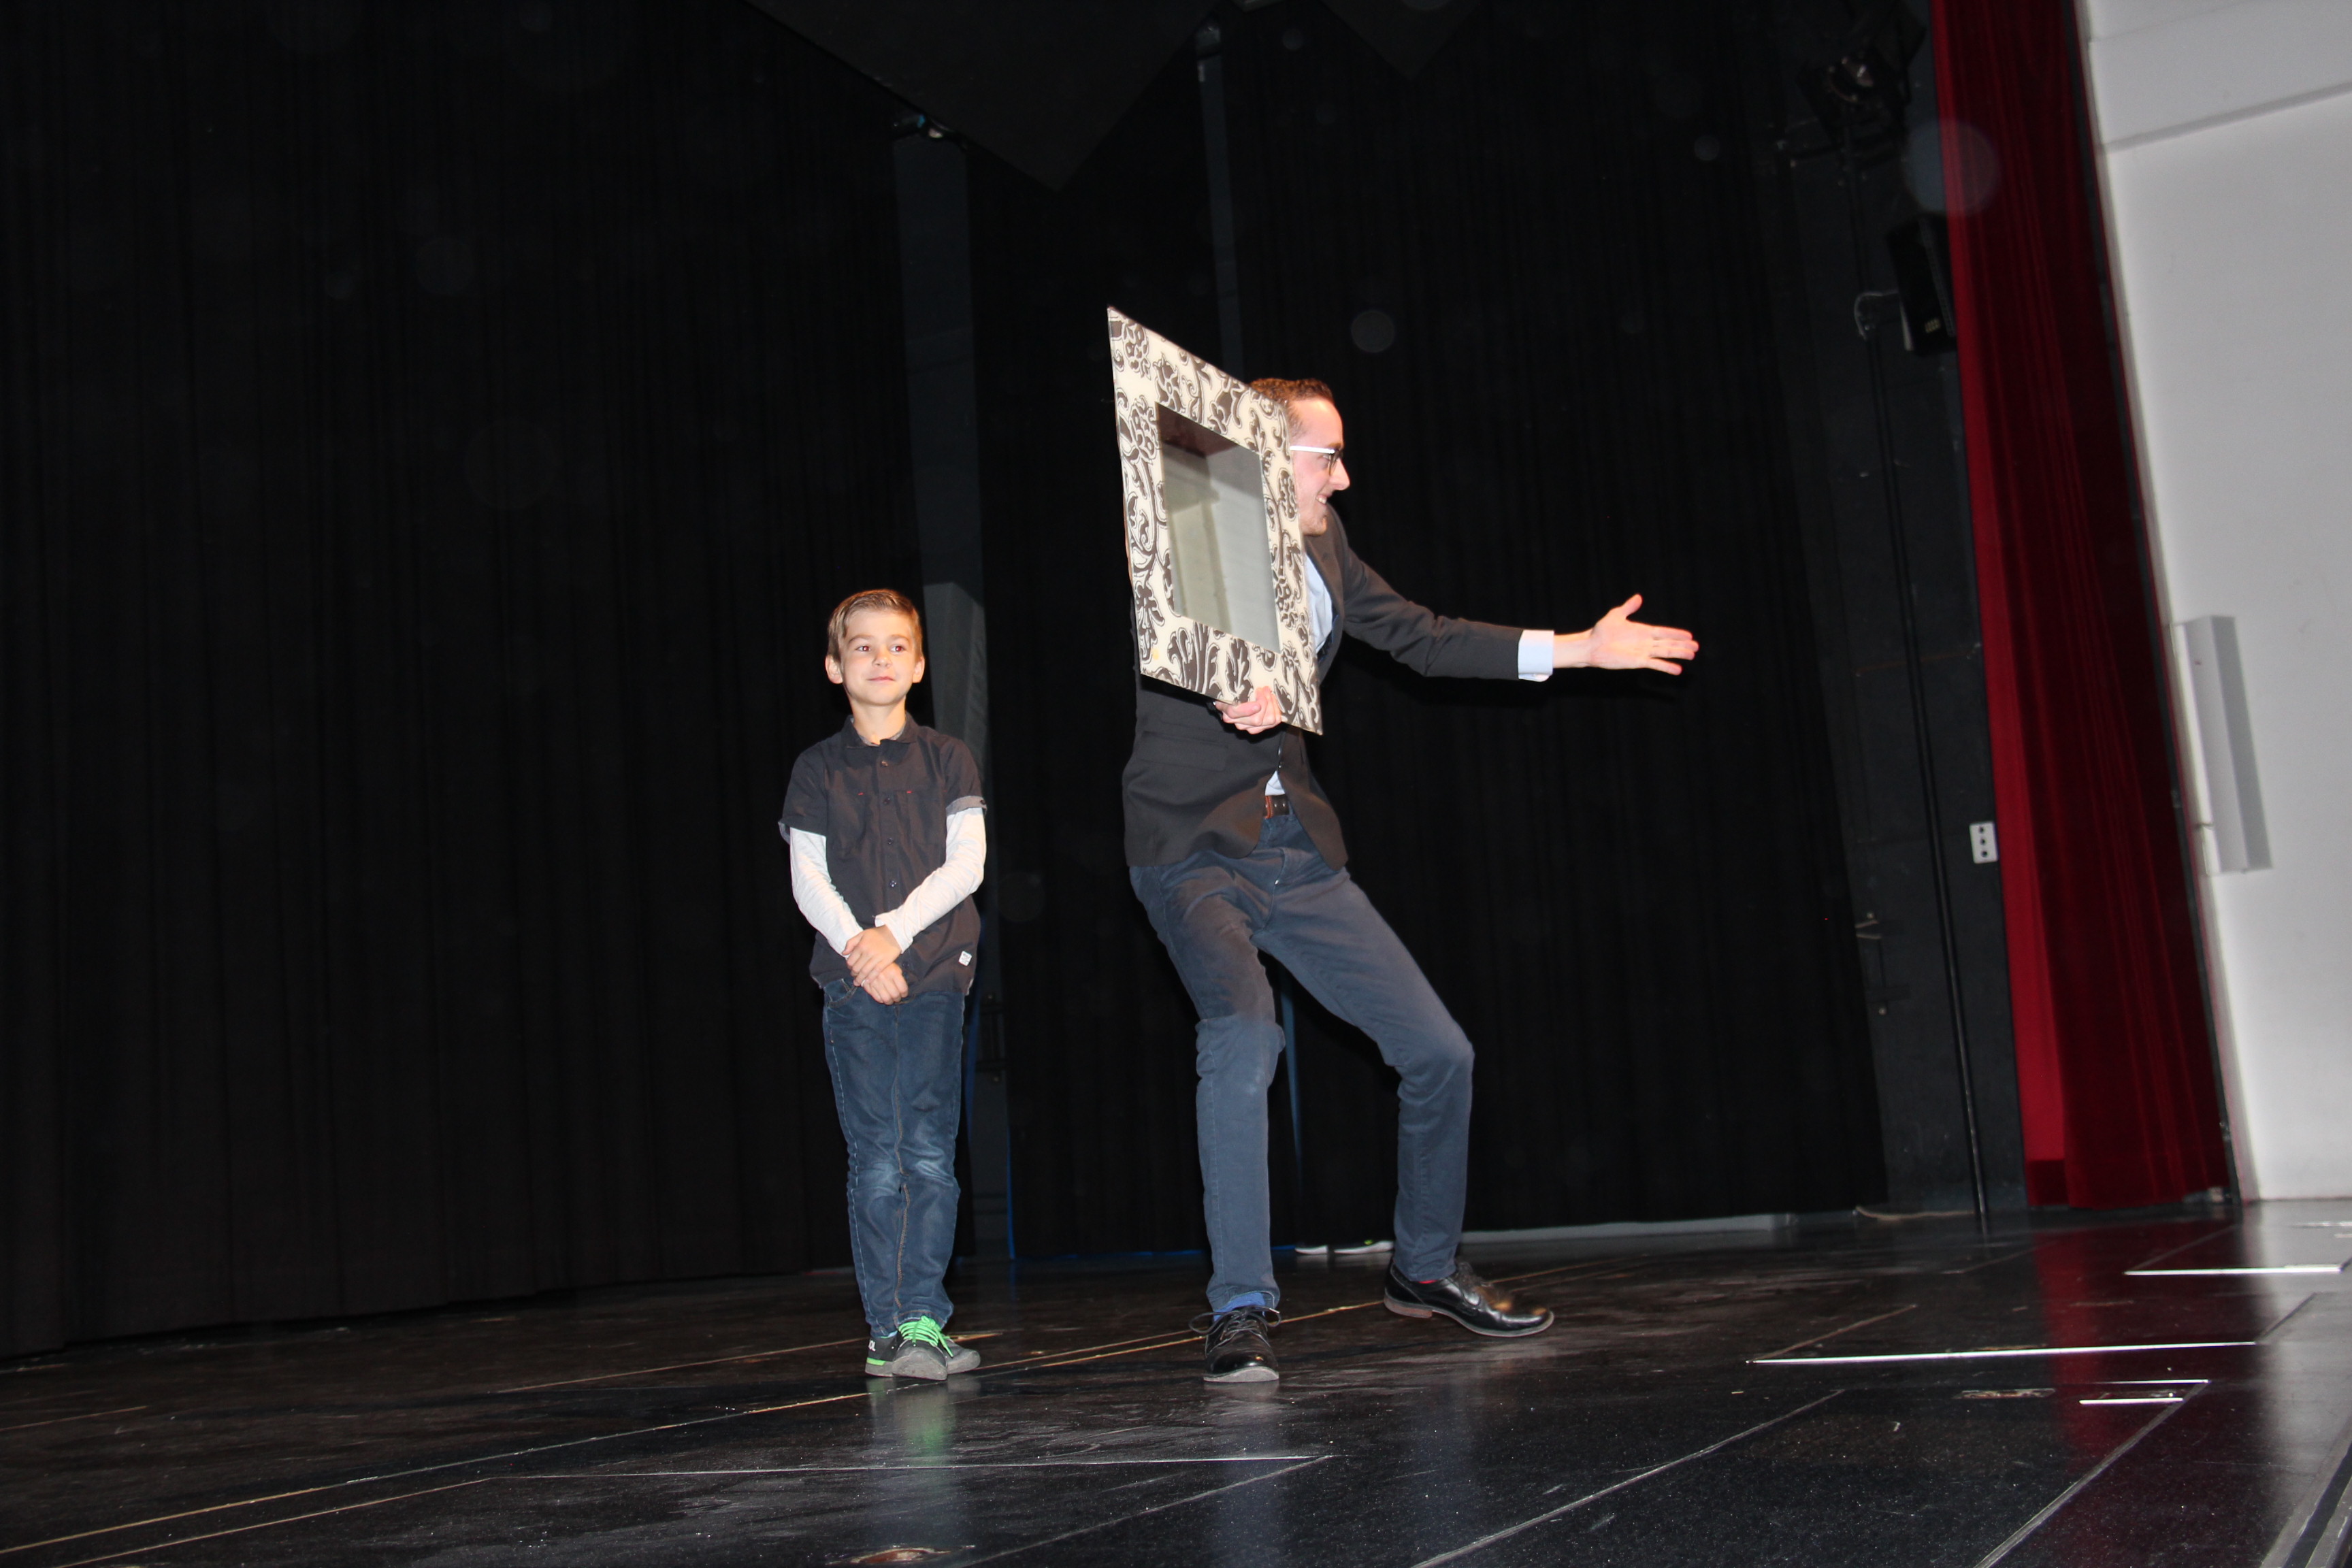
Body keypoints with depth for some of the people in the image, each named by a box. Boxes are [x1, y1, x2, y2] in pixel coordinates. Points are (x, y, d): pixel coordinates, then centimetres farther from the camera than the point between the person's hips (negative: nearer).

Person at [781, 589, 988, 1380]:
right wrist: (858, 947, -13)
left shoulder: (946, 759, 8)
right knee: (876, 1161, 0)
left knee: (931, 1155, -4)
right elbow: (807, 880, 2)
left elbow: (967, 863, 0)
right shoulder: (818, 769, 9)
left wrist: (893, 931, -11)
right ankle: (886, 1329, 3)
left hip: (934, 980, 0)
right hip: (853, 987, 0)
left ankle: (924, 1320, -1)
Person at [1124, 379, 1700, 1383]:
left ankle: (1424, 1268, 27)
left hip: (1296, 852, 7)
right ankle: (1240, 1309, -20)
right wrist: (1238, 692, -50)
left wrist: (1574, 649, 16)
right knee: (1243, 1034, -32)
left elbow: (1417, 635, 19)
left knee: (1438, 1051, 5)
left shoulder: (1321, 546, 11)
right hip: (1194, 847, -7)